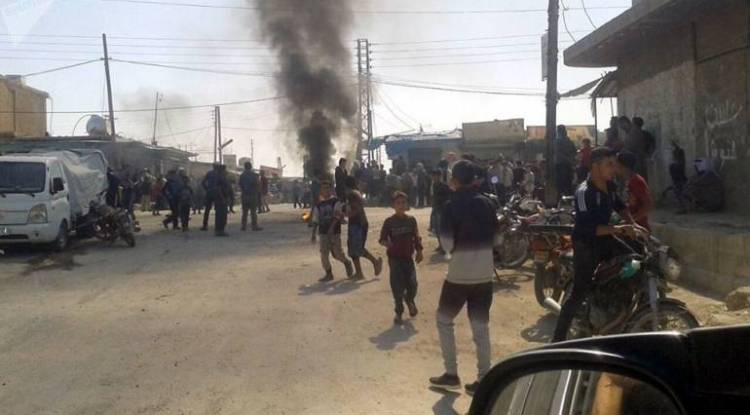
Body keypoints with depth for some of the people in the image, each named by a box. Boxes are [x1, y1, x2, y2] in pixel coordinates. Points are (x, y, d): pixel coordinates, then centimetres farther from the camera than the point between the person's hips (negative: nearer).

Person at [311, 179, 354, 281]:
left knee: (337, 253, -2)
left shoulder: (336, 202, -4)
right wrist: (313, 234, 9)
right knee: (324, 254, 0)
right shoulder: (318, 205, 9)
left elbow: (338, 215, -15)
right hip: (323, 233, 4)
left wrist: (332, 226, -28)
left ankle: (347, 263, 29)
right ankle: (328, 274, 13)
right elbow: (315, 221, 13)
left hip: (334, 232, -4)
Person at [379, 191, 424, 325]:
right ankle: (399, 312, 14)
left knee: (412, 285, 0)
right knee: (398, 287, -2)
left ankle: (410, 300, 34)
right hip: (395, 258, -2)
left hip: (408, 257, 2)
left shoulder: (411, 220, 2)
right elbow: (382, 238, -4)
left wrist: (419, 251, 4)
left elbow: (416, 237, 9)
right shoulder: (389, 222, -6)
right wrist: (386, 243, -25)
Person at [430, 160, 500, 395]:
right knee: (481, 326, 11)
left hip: (459, 274, -4)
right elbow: (494, 234, 10)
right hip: (485, 274, 4)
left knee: (444, 320, 14)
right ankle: (484, 380, 10)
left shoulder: (452, 205, -12)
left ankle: (451, 374, 13)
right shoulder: (487, 203, 2)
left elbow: (446, 241, -12)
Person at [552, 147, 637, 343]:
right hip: (586, 245, -8)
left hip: (604, 240, 9)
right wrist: (617, 229, -34)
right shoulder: (584, 192, -24)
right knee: (580, 294, -9)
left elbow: (619, 205, 21)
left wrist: (632, 225, 6)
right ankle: (557, 340, -3)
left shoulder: (609, 186, 2)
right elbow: (587, 227, -31)